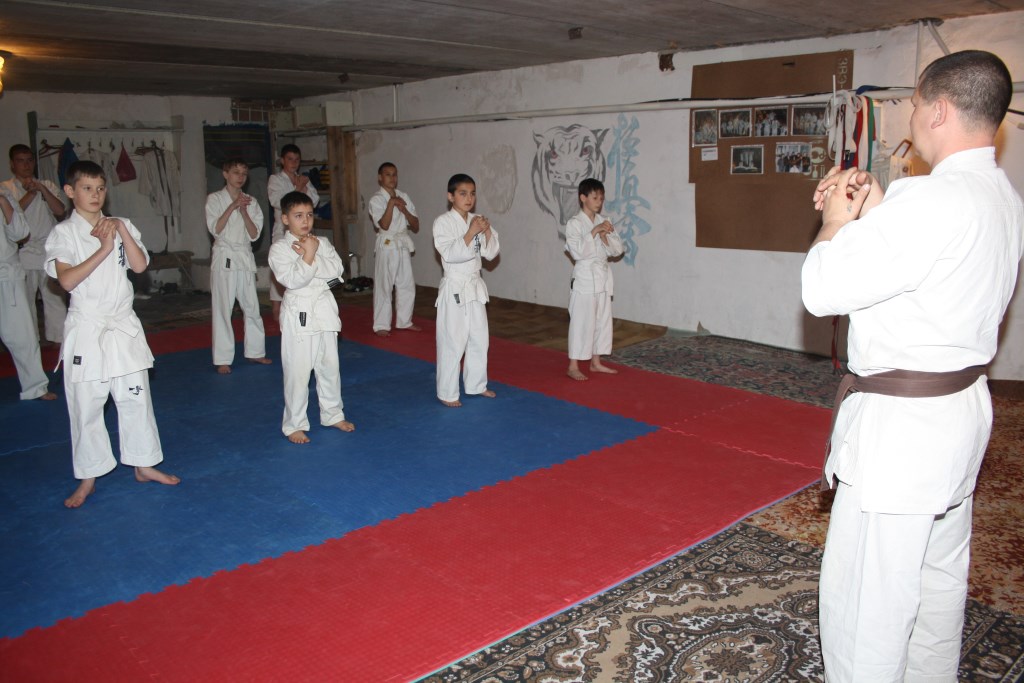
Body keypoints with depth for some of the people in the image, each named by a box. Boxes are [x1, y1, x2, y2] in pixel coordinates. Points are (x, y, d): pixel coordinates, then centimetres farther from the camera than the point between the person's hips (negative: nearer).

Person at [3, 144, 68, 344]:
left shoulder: (48, 186, 11)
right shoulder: (6, 188, 5)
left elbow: (60, 211, -3)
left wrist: (42, 190, -12)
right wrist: (30, 193, -12)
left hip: (49, 252, 1)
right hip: (23, 253, -1)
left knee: (55, 298, 1)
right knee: (25, 300, 7)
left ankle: (59, 340, 9)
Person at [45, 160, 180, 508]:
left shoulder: (121, 225, 7)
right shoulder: (64, 232, -4)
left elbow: (140, 265, -6)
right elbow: (67, 280, -17)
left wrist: (122, 231, -14)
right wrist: (103, 248, -20)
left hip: (124, 325, 3)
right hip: (86, 327, -3)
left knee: (136, 397, 10)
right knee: (86, 406, 4)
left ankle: (144, 465, 25)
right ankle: (88, 478, 18)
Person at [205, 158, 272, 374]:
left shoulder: (251, 202, 9)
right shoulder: (215, 199, 0)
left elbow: (254, 234, 1)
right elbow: (215, 229, -13)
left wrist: (243, 211, -13)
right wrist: (233, 206, -19)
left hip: (245, 258, 4)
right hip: (224, 258, -4)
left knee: (252, 307, 8)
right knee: (222, 309, -2)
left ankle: (255, 352, 21)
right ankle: (223, 359, 3)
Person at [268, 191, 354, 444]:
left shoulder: (321, 242, 7)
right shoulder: (279, 248, -8)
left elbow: (337, 269, -7)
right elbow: (293, 280, -20)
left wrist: (311, 256, -16)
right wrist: (308, 255, -23)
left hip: (324, 309, 5)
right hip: (299, 314, -5)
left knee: (329, 366, 15)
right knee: (297, 371, -1)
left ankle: (332, 414, 31)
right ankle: (295, 424, 13)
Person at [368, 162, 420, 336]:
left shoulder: (403, 197, 9)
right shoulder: (376, 200, -5)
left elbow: (416, 226, 7)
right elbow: (384, 225, -18)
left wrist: (404, 210, -9)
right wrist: (391, 203, -20)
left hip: (404, 245, 5)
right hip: (387, 245, -5)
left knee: (407, 285, 9)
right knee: (383, 286, -2)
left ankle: (404, 321, 24)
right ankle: (382, 325, 6)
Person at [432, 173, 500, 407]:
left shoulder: (477, 220, 7)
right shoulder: (443, 222, -11)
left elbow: (491, 254, 4)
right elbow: (450, 254, -22)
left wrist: (487, 232, -13)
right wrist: (471, 232, -27)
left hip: (475, 286, 7)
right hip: (454, 289, -7)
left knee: (479, 339, 15)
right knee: (452, 343, -3)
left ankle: (476, 385, 31)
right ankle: (447, 393, 9)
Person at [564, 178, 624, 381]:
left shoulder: (604, 222, 10)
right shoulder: (574, 223, -9)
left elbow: (618, 250, 6)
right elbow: (577, 251, -19)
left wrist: (606, 237, -11)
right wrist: (594, 232, -21)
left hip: (603, 276, 7)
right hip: (584, 277, -7)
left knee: (602, 320, 12)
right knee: (581, 321, -6)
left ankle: (596, 362, 24)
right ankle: (573, 366, 3)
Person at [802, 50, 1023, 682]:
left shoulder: (934, 200, -24)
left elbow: (824, 290, -24)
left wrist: (838, 221, -6)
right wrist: (874, 212, 7)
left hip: (902, 424, -10)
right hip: (962, 408, 11)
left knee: (865, 599, 0)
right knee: (940, 579, 24)